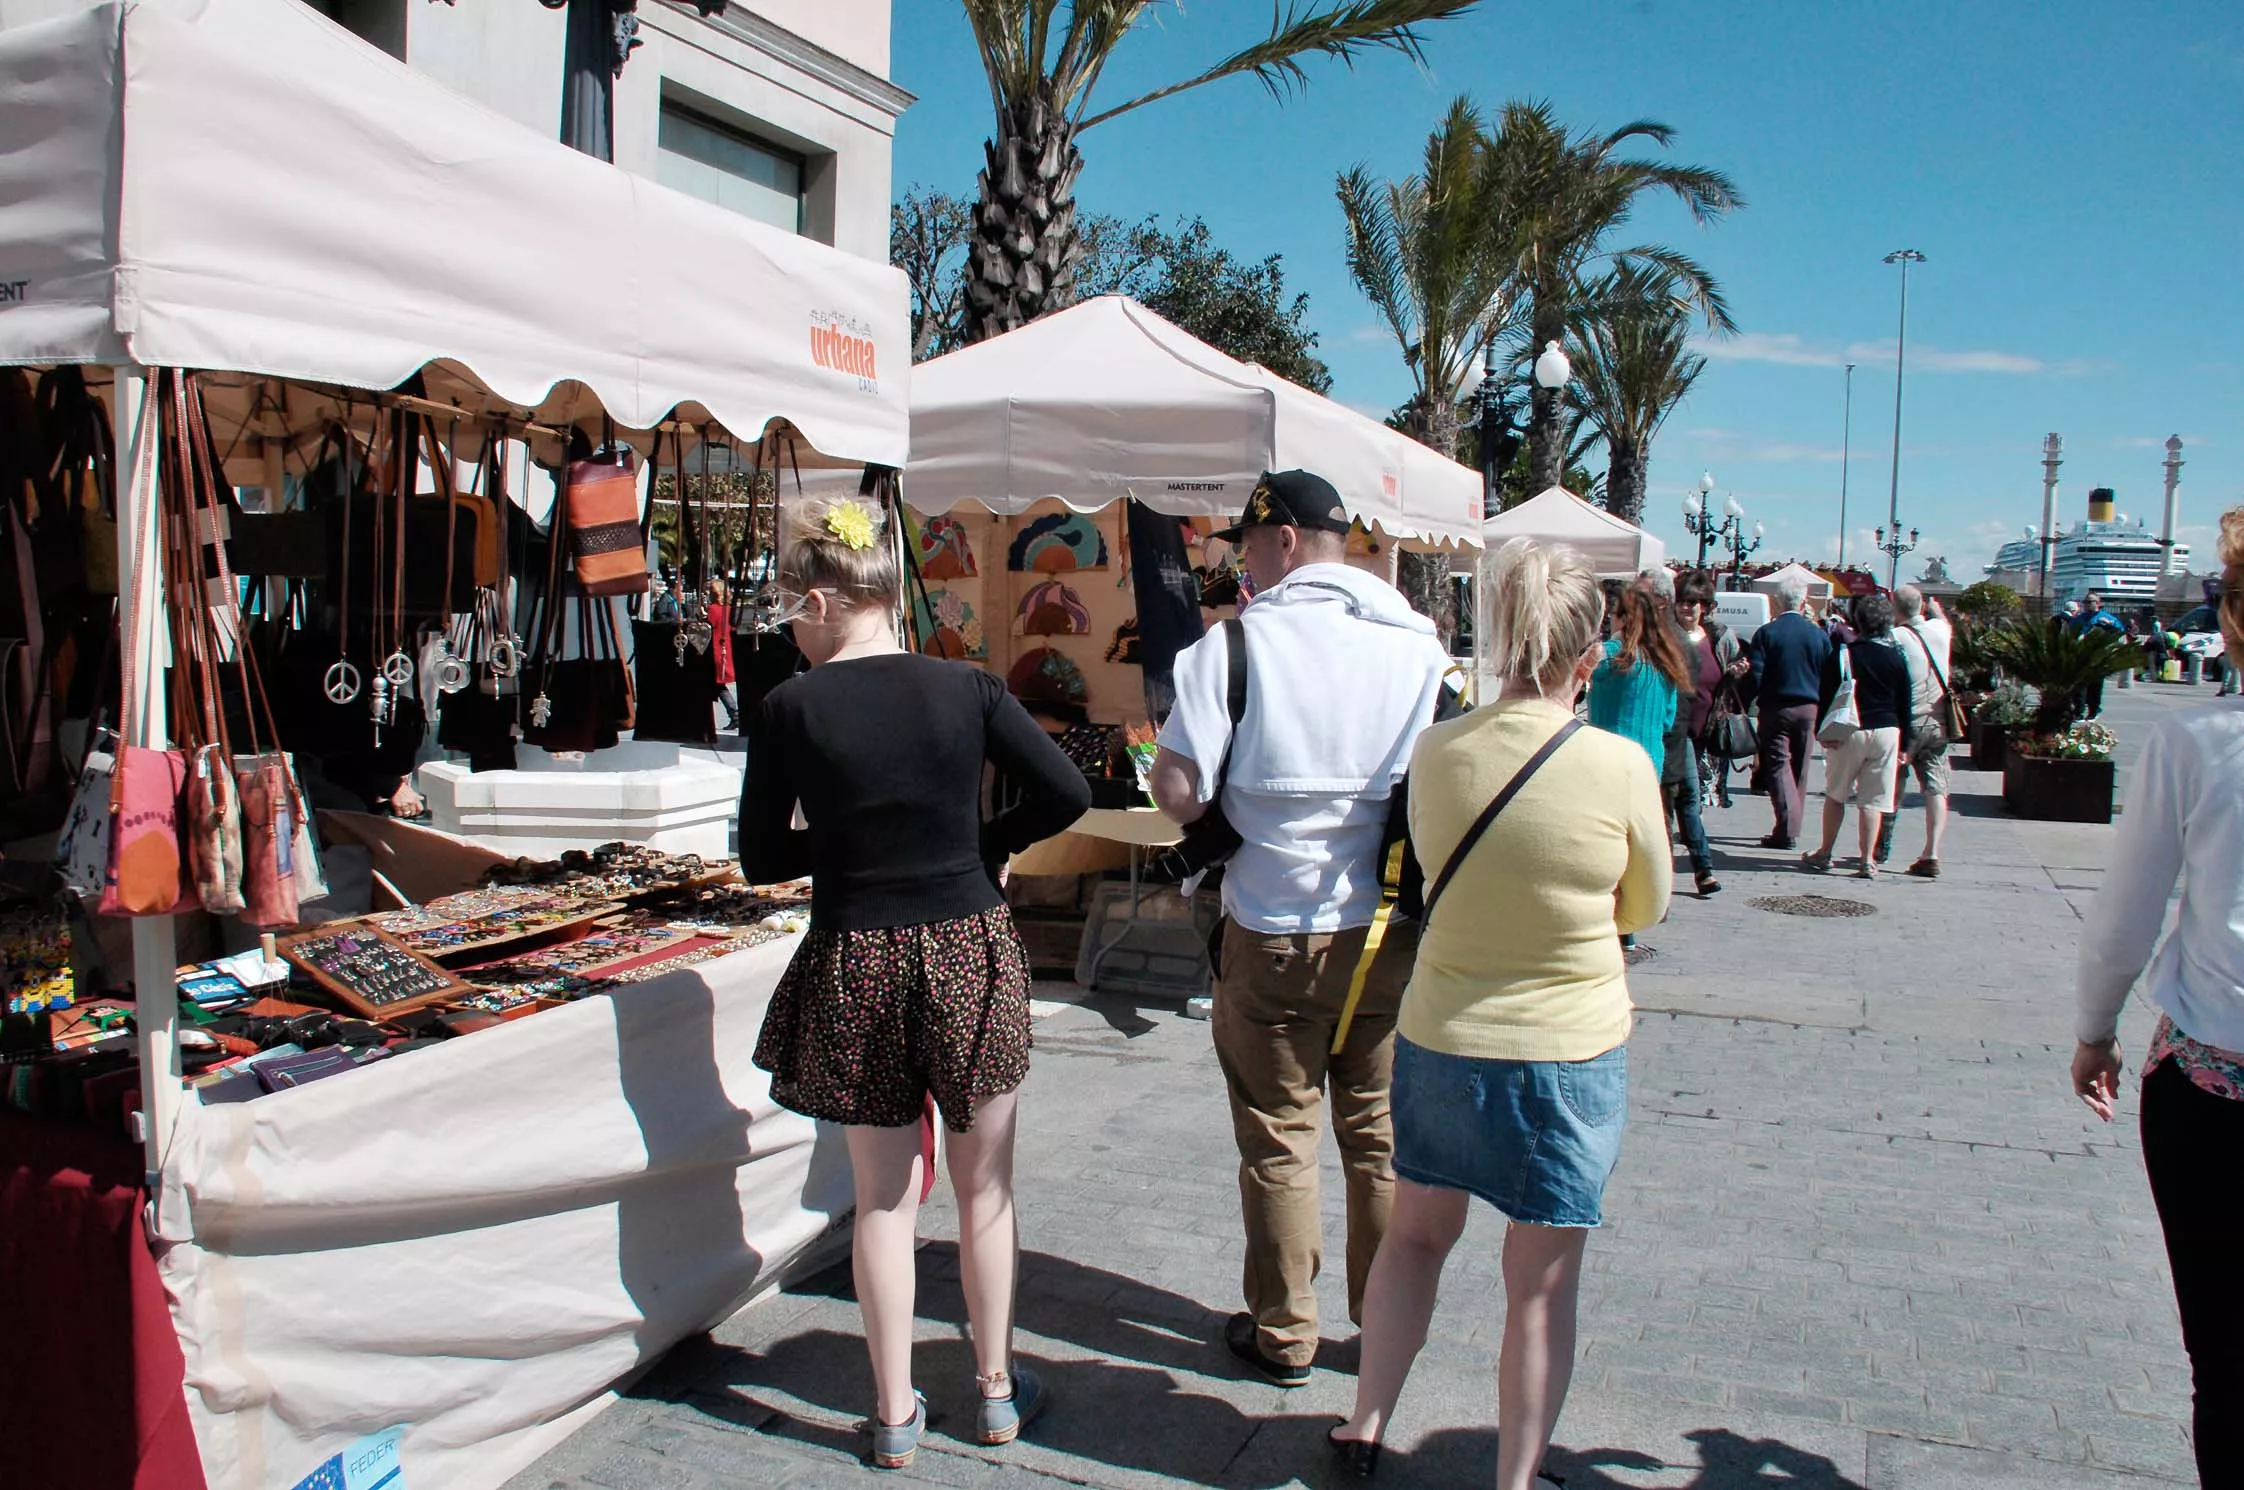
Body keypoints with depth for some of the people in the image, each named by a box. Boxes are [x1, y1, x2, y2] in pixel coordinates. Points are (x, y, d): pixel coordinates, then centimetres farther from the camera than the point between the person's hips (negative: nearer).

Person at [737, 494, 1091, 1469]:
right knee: (984, 1186, 16)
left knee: (884, 1196, 14)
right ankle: (997, 1391, 31)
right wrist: (982, 844, 7)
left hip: (855, 966, -1)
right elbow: (1065, 795, -6)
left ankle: (895, 1415, 24)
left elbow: (762, 859, -3)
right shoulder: (965, 688, -5)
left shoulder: (790, 709, -8)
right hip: (969, 954, 1)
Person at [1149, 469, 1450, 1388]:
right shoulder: (1420, 642, -1)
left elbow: (1179, 795, -16)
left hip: (1275, 935, -3)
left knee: (1278, 1140, 10)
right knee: (1379, 1134, 16)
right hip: (1390, 931, 4)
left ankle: (1283, 1336, 23)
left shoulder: (1236, 643, -12)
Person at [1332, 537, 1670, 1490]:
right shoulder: (1621, 768, -16)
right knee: (1541, 1284, 11)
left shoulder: (1436, 752, -8)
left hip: (1441, 1041, 3)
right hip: (1572, 1053, -3)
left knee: (1415, 1234, 23)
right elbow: (1647, 909, 0)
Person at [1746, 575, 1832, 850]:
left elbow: (1755, 676, -11)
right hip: (1809, 709, 3)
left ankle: (1787, 829, -15)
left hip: (1775, 708, -3)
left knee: (1778, 765, -2)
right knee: (1799, 769, 12)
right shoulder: (1819, 635, 2)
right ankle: (1792, 829, 18)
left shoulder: (1766, 633, -8)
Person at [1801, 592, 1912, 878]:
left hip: (1849, 732, -1)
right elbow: (1904, 704, 5)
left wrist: (1821, 731, 3)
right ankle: (1868, 861, 3)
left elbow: (1825, 696, -5)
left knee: (1835, 795, 11)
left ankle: (1824, 854, 15)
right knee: (1873, 800, 3)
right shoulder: (1896, 658, 1)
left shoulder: (1842, 655, -5)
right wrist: (1904, 745, 11)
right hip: (1886, 732, 1)